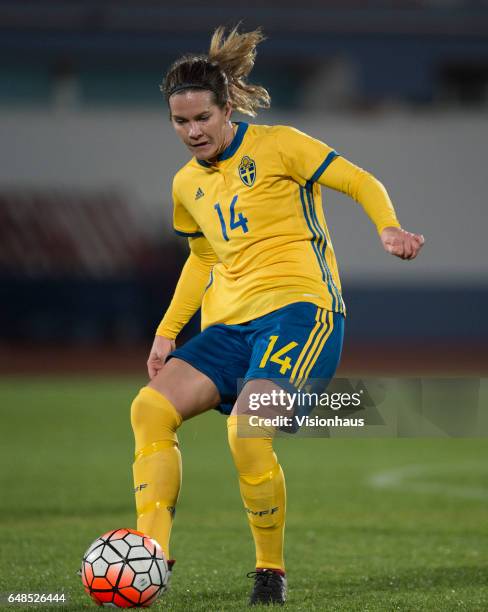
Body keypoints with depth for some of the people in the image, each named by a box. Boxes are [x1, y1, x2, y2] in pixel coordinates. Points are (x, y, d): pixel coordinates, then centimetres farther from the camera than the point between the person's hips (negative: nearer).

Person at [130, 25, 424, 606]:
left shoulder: (276, 146, -2)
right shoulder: (186, 184, 17)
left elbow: (361, 182, -1)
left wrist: (388, 228, -20)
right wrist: (167, 330, 24)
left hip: (299, 305, -7)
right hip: (230, 322, 7)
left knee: (246, 432, -27)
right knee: (150, 407, -16)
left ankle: (271, 572, -7)